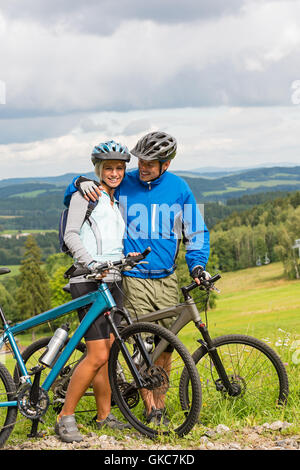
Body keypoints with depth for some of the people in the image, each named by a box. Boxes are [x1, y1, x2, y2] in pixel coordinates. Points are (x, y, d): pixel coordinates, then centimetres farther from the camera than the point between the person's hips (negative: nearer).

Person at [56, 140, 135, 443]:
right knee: (97, 355, -13)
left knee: (108, 354, 7)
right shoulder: (86, 194, -1)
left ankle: (104, 416, 17)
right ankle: (65, 418, -4)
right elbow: (70, 235, -12)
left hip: (113, 282, 8)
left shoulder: (115, 203, 22)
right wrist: (91, 262, -24)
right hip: (88, 282, -7)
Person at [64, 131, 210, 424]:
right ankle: (150, 409, -1)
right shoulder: (122, 184, 0)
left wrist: (197, 265, -4)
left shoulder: (179, 188, 4)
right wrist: (81, 183, -17)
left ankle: (159, 401, 20)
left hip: (167, 279, 3)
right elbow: (71, 199, 6)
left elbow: (195, 232, 12)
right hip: (134, 277, -2)